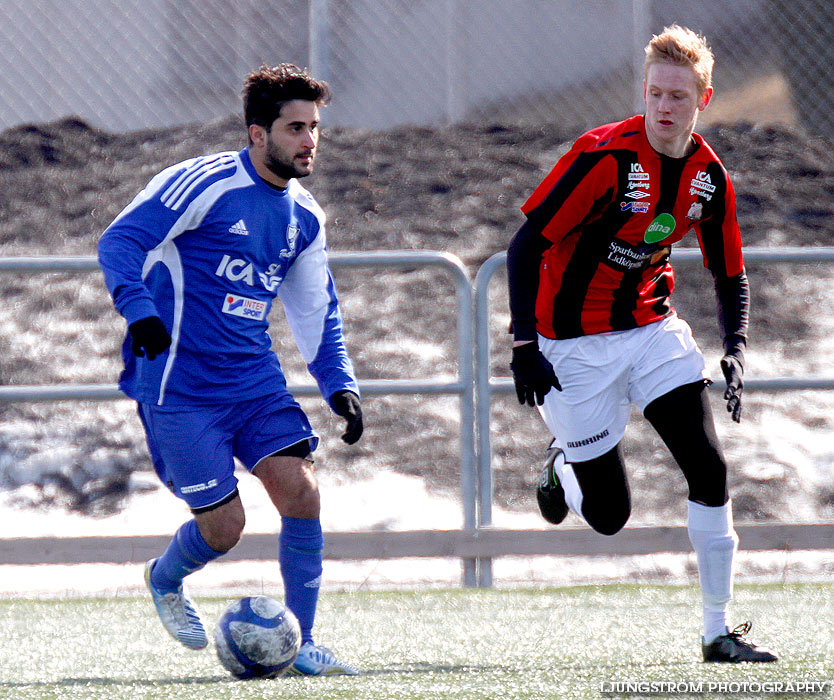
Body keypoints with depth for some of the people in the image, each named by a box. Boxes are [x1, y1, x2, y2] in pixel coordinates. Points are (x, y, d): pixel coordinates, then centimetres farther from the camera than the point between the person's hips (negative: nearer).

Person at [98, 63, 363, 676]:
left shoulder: (304, 218, 10)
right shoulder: (206, 183, -13)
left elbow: (316, 314, 20)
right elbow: (120, 240, -16)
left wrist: (340, 386, 7)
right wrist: (140, 310, -32)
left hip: (256, 381, 6)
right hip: (179, 387, -6)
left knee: (302, 492, -12)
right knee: (224, 525, -6)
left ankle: (300, 646, 0)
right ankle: (166, 580, 30)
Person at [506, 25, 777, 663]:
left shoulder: (709, 178, -3)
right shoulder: (605, 156, -21)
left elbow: (730, 275, 10)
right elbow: (527, 244, -19)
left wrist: (736, 348, -8)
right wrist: (524, 343, -26)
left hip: (653, 328, 5)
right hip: (575, 342, -5)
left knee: (709, 467, -11)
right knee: (609, 515, -2)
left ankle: (719, 632, -2)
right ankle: (563, 465, 35)